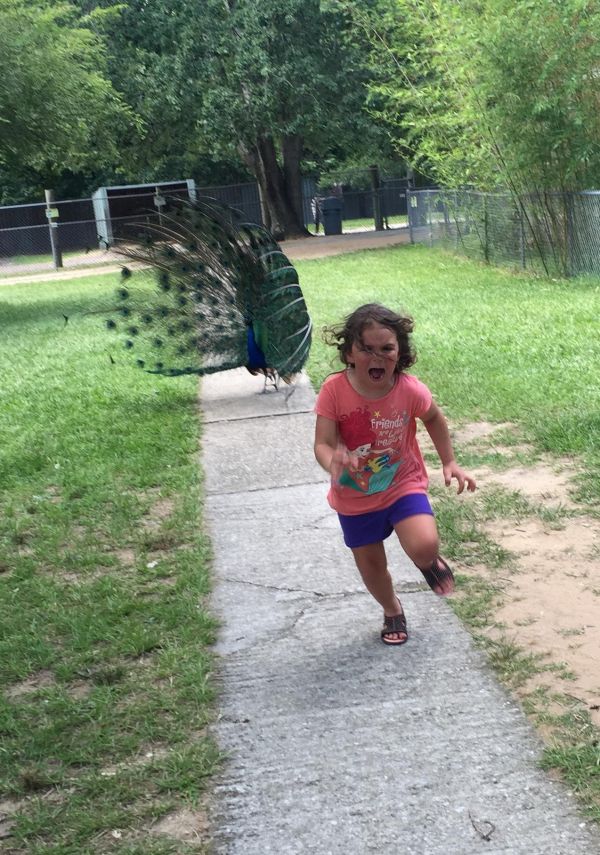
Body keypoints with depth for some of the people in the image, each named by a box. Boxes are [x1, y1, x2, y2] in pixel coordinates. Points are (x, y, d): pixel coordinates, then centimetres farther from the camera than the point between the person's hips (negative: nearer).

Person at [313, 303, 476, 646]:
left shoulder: (410, 389, -20)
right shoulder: (334, 390, -23)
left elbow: (434, 418, 2)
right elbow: (323, 444, -23)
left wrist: (449, 462, 3)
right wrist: (332, 463, -45)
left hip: (403, 485, -1)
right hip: (355, 496, 1)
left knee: (424, 546, -24)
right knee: (371, 564, 16)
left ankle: (430, 561, 16)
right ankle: (392, 610, 48)